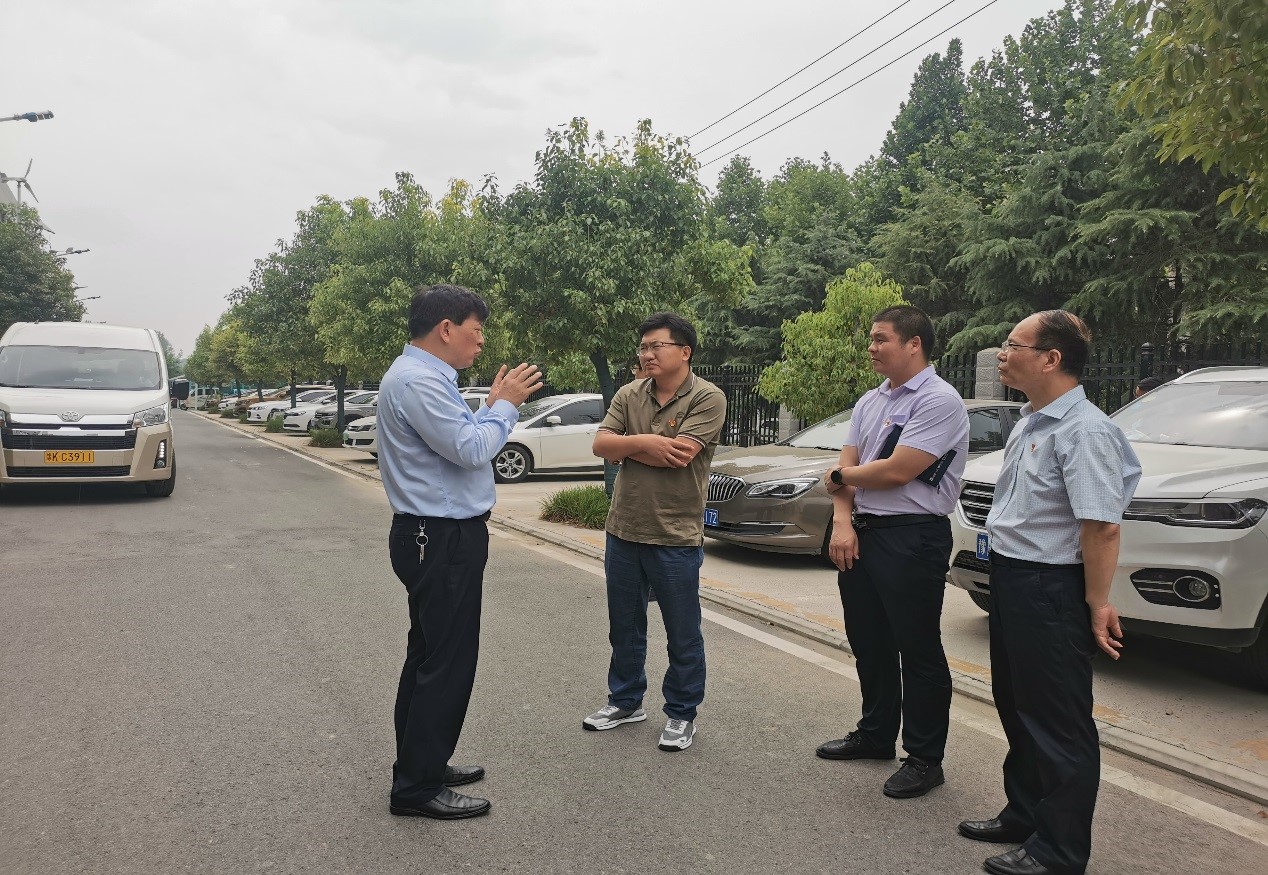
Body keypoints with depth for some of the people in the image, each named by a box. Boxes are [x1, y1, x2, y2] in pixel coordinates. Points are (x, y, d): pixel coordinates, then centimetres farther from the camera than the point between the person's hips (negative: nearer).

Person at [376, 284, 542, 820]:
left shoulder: (424, 376, 15)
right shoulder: (418, 380, -19)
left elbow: (459, 443, 16)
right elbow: (472, 450, -23)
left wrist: (495, 404, 7)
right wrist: (506, 404, -9)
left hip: (438, 537, 11)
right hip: (442, 540, -11)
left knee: (429, 655, 19)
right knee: (448, 663, -3)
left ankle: (422, 763, 32)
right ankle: (418, 787, 8)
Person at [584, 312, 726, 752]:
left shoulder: (707, 398, -11)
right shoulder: (628, 395, 5)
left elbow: (678, 455, -22)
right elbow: (601, 445, -4)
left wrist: (626, 445, -10)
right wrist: (646, 442, -18)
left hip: (675, 537, -5)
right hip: (623, 530, 5)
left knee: (683, 633, 8)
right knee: (624, 627, 19)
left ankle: (681, 714, 25)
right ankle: (625, 700, 37)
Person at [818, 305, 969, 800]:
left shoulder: (938, 401, -13)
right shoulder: (869, 402, 13)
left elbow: (897, 471, -20)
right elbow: (845, 469, 8)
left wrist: (844, 475, -4)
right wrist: (842, 521, -7)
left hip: (912, 539, -8)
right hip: (861, 534, 8)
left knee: (918, 651, 2)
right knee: (869, 643, 18)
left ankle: (924, 759, 16)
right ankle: (875, 735, 35)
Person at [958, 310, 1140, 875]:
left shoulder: (1083, 430, -20)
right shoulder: (1030, 423, 11)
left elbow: (1101, 527, -24)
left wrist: (1096, 604, -21)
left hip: (1051, 588, -10)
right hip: (1009, 576, 10)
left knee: (1057, 722, 3)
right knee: (1017, 707, 21)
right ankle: (1024, 815, 38)